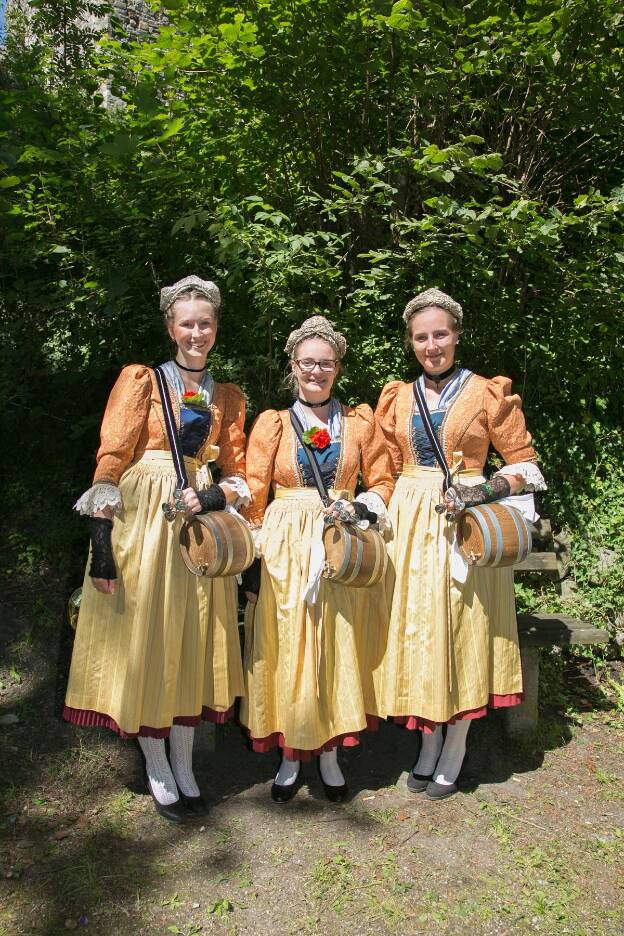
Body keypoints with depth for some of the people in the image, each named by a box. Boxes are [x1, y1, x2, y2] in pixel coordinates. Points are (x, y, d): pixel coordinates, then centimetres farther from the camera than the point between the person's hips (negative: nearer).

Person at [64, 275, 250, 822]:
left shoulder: (227, 397, 11)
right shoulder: (141, 380, 0)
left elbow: (236, 474, 11)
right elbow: (110, 461, -8)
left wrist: (211, 498, -12)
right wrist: (100, 540, -16)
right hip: (140, 524, -3)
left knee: (193, 644, 10)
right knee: (144, 642, 5)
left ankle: (184, 767, 27)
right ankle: (157, 770, 24)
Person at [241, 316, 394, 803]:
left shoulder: (360, 420, 6)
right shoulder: (272, 423, 5)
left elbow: (383, 484, 9)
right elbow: (254, 496, 2)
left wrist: (359, 508, -11)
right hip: (285, 548, 0)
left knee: (338, 648, 6)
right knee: (287, 650, 3)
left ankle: (329, 751, 23)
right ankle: (291, 754, 20)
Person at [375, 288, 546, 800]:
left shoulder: (488, 393, -1)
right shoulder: (398, 398, 10)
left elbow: (525, 463, 0)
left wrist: (488, 490, -17)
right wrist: (391, 516, 2)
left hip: (469, 527, -3)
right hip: (410, 525, 4)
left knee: (463, 631, 3)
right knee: (416, 632, 8)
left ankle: (454, 752, 21)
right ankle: (429, 744, 26)